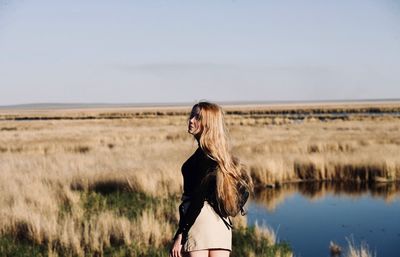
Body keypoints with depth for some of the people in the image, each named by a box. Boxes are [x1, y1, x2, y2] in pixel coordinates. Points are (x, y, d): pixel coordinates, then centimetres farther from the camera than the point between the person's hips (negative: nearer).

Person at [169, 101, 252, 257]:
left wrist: (179, 235, -16)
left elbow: (198, 198, -16)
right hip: (221, 224, 9)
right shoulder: (220, 155, 15)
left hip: (200, 220, -9)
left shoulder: (204, 155, -11)